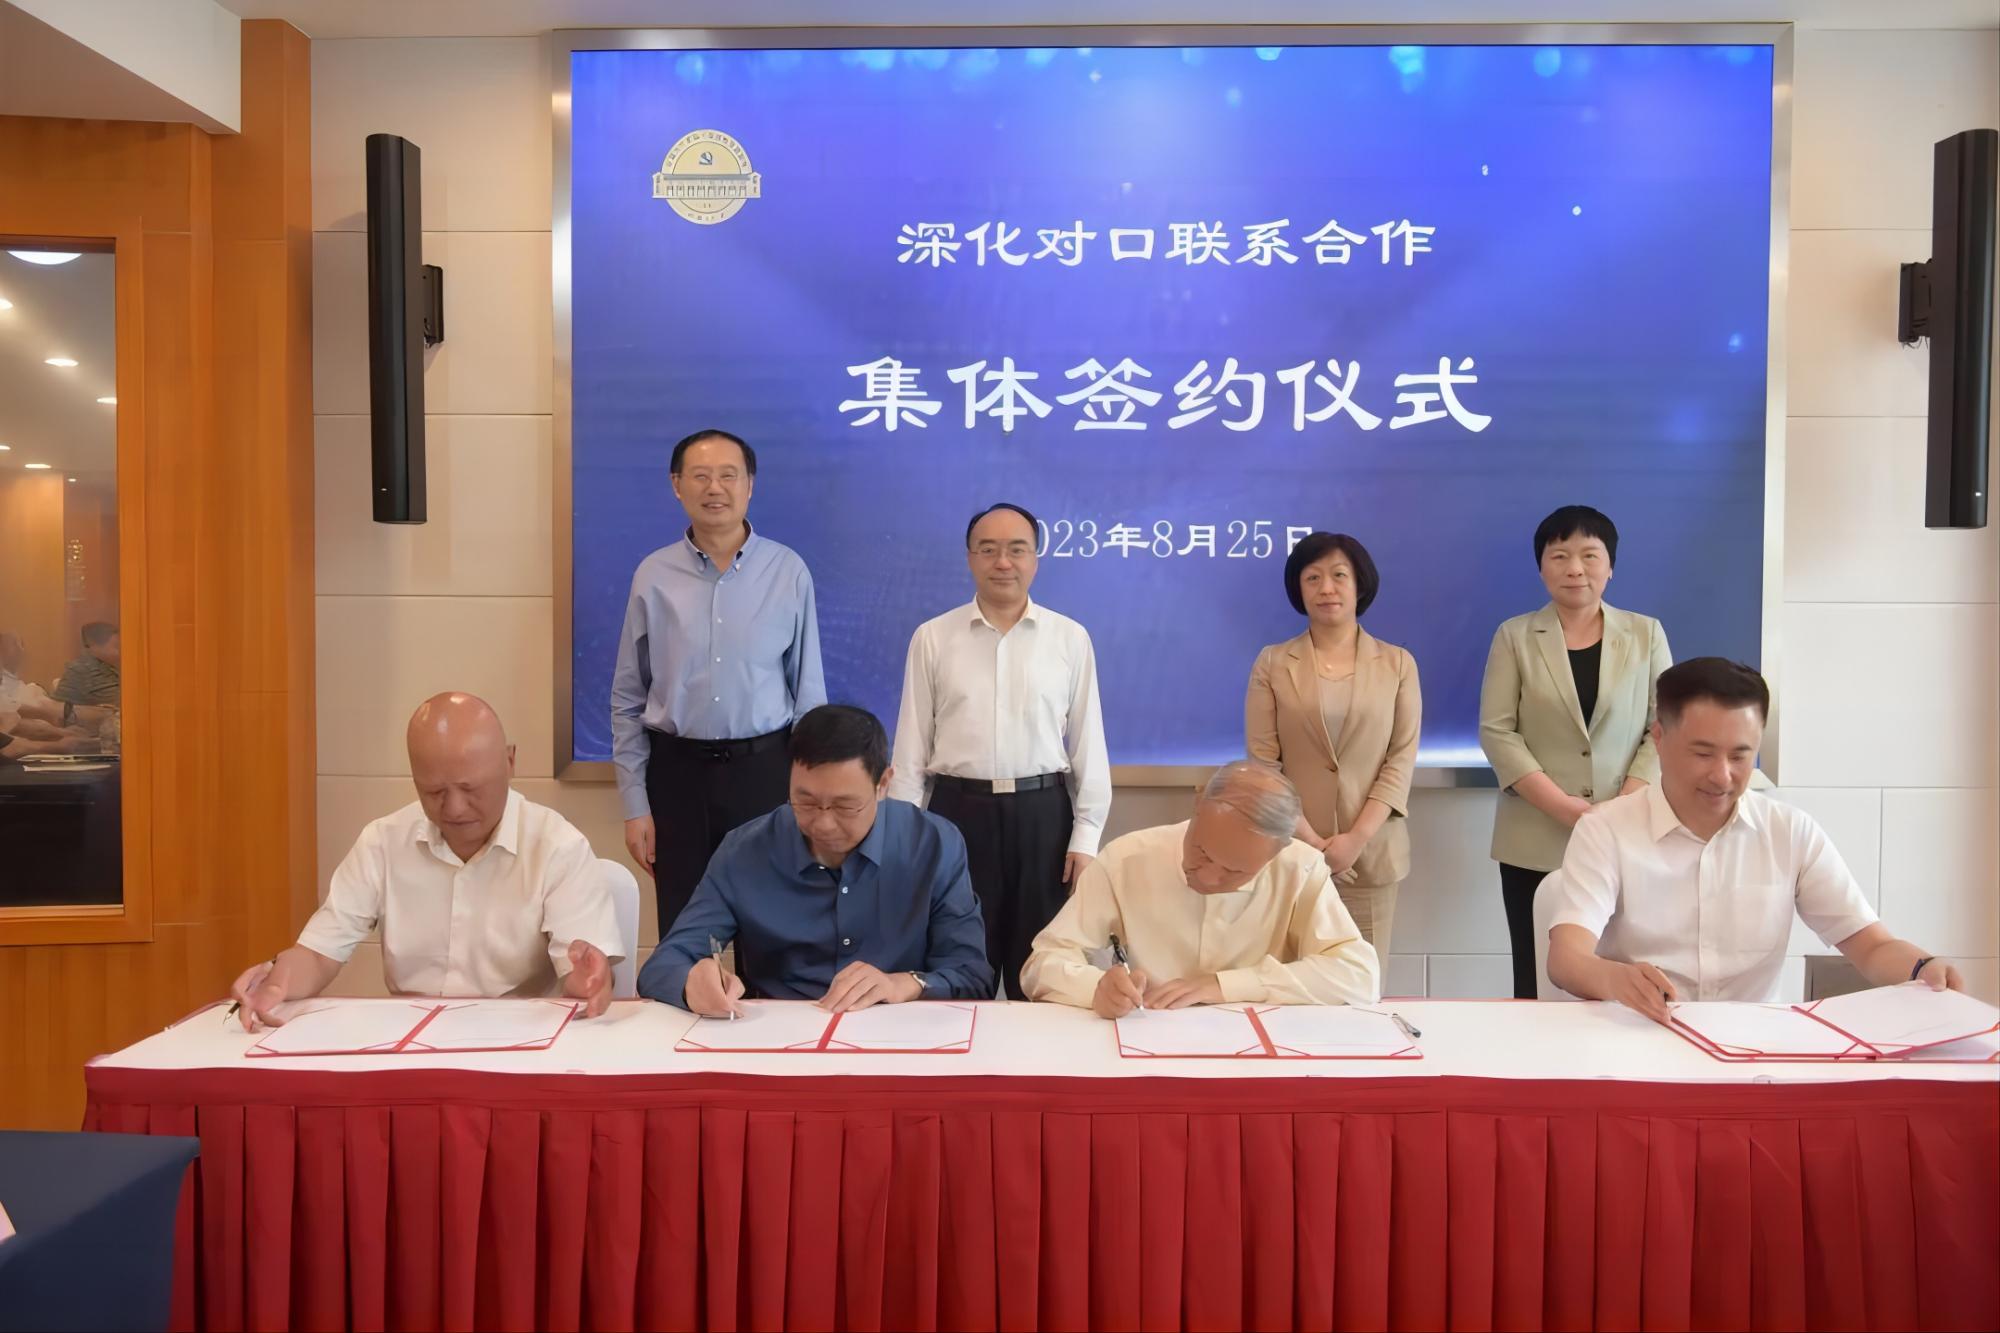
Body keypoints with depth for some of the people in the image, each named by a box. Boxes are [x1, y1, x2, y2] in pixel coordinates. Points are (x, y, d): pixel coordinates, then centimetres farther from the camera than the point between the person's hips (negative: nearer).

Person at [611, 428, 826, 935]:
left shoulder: (788, 572, -3)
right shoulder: (653, 576, 0)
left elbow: (809, 691, 1)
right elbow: (627, 701, 4)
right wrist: (635, 804, 1)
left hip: (764, 768, -1)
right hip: (677, 771, 1)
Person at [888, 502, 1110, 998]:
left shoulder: (1071, 638, 3)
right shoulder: (932, 638, 3)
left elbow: (1088, 743, 3)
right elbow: (911, 745, 4)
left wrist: (1086, 836, -1)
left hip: (1042, 813, 0)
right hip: (959, 811, 0)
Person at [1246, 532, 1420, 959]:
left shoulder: (1398, 663, 7)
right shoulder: (1272, 663, 5)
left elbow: (1402, 759, 0)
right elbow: (1262, 761, -1)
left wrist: (1357, 838, -11)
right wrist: (1307, 839, -11)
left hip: (1372, 852, 1)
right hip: (1292, 851, -1)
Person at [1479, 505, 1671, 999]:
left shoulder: (1646, 634, 8)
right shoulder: (1515, 637, 5)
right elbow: (1496, 731, -3)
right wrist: (1560, 804, -13)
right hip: (1536, 841, 0)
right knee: (1537, 980, 3)